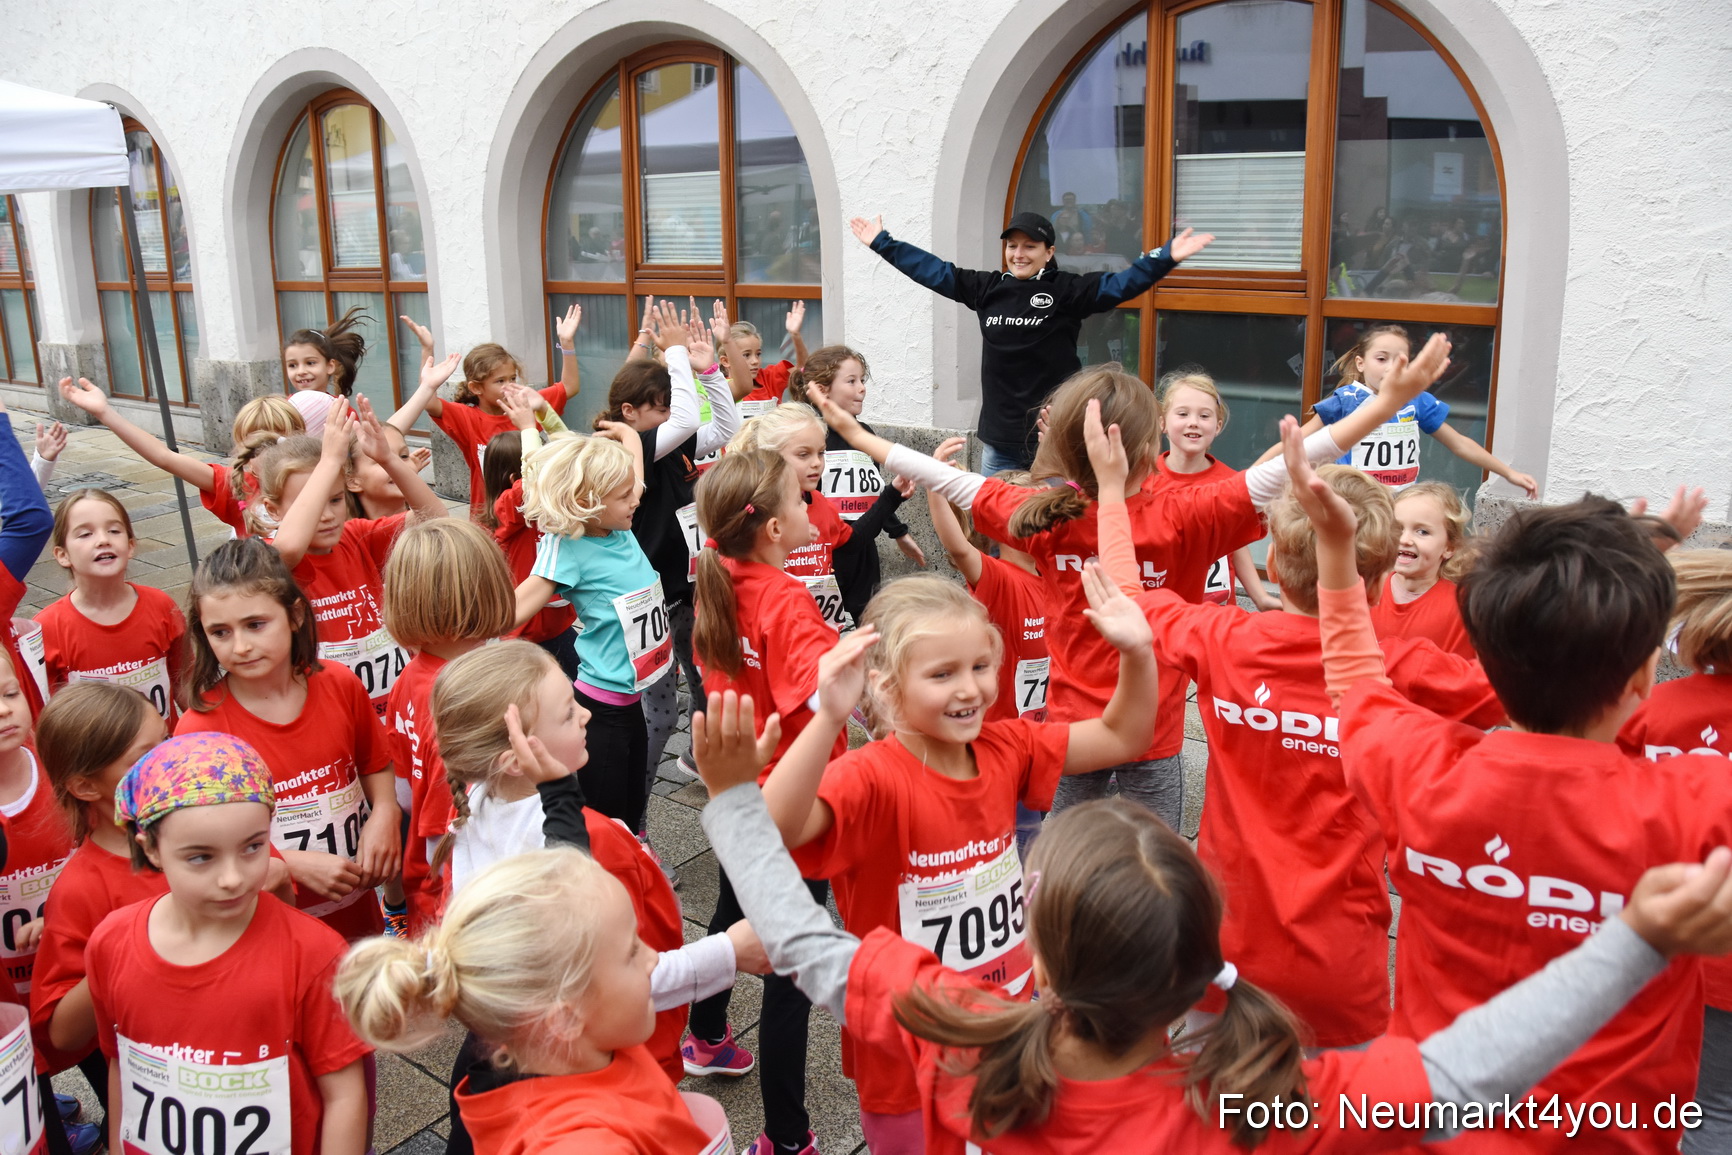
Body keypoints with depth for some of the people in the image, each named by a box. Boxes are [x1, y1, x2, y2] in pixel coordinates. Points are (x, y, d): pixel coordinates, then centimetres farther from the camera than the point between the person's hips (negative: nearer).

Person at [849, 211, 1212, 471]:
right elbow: (932, 270, 11)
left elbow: (1120, 283, -14)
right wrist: (881, 243, 14)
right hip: (1000, 438, 4)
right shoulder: (987, 288, 6)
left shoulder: (1068, 290, -5)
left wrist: (1166, 257, -28)